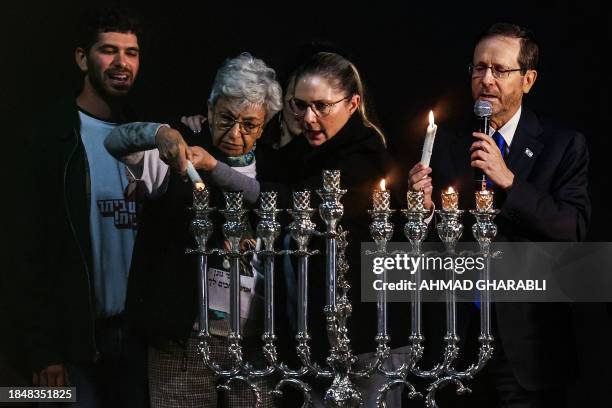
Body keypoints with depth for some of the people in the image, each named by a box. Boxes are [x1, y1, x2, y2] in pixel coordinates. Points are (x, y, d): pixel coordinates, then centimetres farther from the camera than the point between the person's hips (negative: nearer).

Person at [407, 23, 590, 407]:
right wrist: (425, 205, -14)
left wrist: (510, 181, -22)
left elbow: (575, 230, -15)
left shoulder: (563, 145, -3)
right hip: (457, 330, 3)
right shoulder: (447, 142, 5)